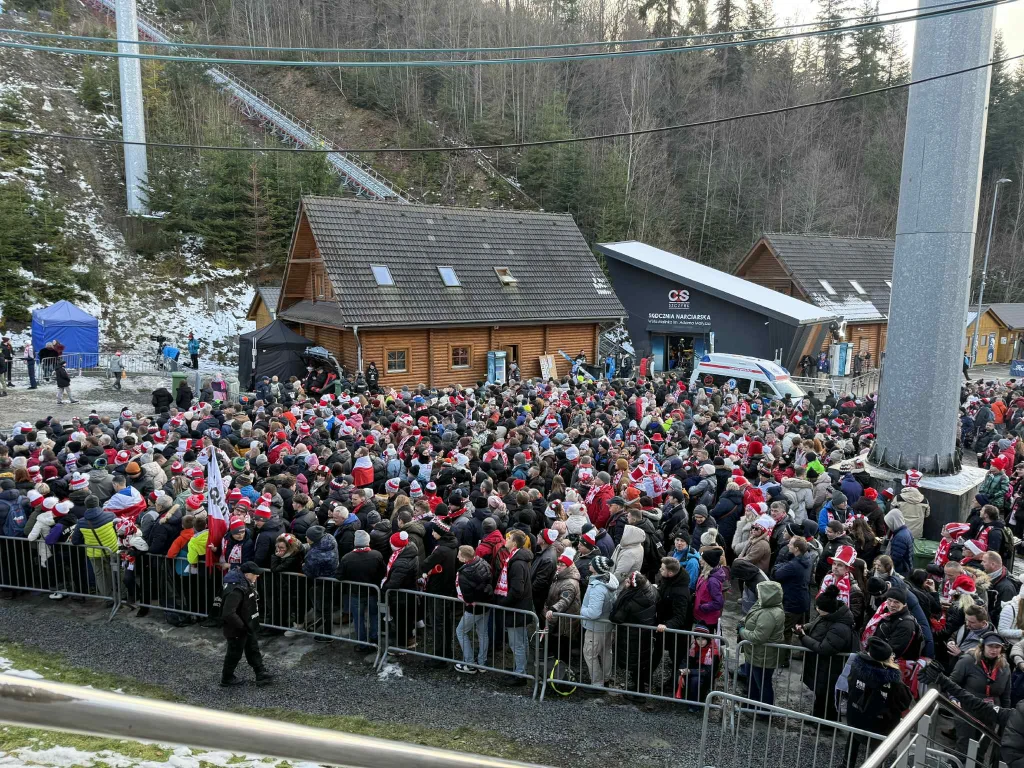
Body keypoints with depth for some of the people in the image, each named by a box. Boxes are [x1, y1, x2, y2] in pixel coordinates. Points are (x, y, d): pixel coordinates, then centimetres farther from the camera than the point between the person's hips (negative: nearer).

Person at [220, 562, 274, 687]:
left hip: (248, 627, 10)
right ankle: (227, 678, 31)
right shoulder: (236, 590, -33)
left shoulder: (246, 583, -1)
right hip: (237, 630, -9)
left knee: (253, 650, 19)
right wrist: (242, 627, -26)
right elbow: (228, 614, -38)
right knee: (235, 653, 11)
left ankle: (261, 674, 30)